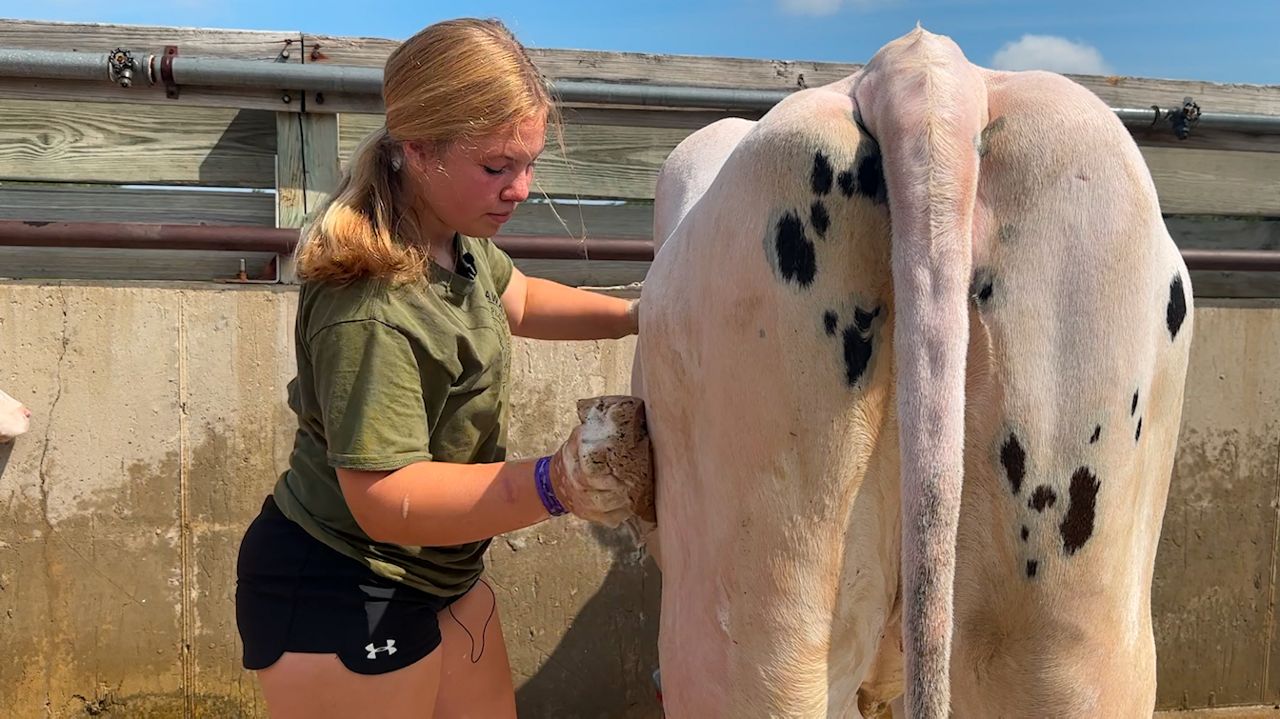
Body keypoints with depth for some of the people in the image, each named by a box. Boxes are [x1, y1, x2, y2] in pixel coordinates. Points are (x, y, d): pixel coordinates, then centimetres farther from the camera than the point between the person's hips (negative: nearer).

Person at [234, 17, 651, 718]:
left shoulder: (455, 236, -2)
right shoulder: (371, 311, -32)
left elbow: (515, 299, 19)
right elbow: (386, 500, -31)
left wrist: (629, 314, 6)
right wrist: (550, 484, -39)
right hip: (340, 602, -9)